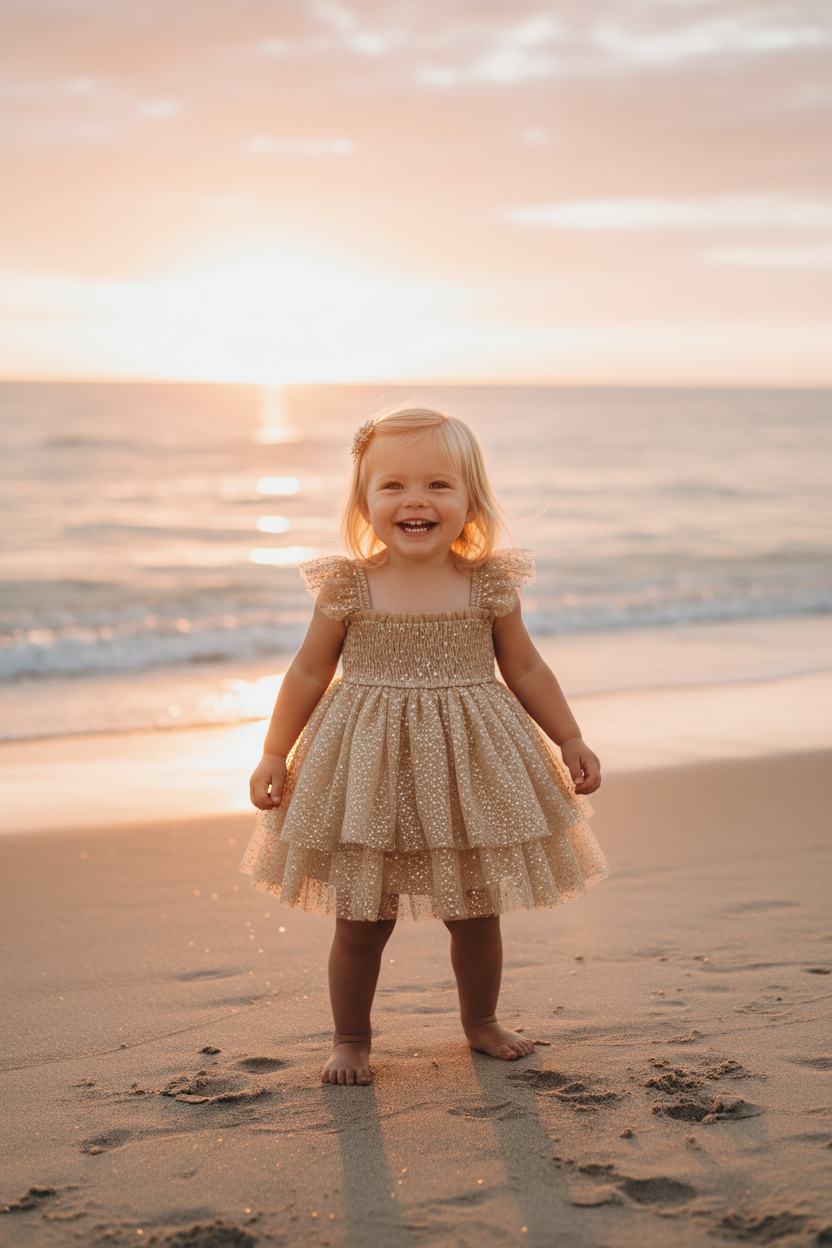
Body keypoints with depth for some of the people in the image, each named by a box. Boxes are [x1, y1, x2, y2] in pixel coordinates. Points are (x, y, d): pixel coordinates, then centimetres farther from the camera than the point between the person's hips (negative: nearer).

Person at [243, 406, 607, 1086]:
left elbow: (525, 669, 8)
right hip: (367, 770, -1)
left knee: (476, 913, 13)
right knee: (362, 920, 5)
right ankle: (352, 1038, 25)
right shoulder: (348, 585, -7)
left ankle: (481, 1019, 37)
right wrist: (275, 756, 2)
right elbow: (309, 673, 2)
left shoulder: (490, 585, -3)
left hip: (470, 768, 2)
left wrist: (570, 741, 8)